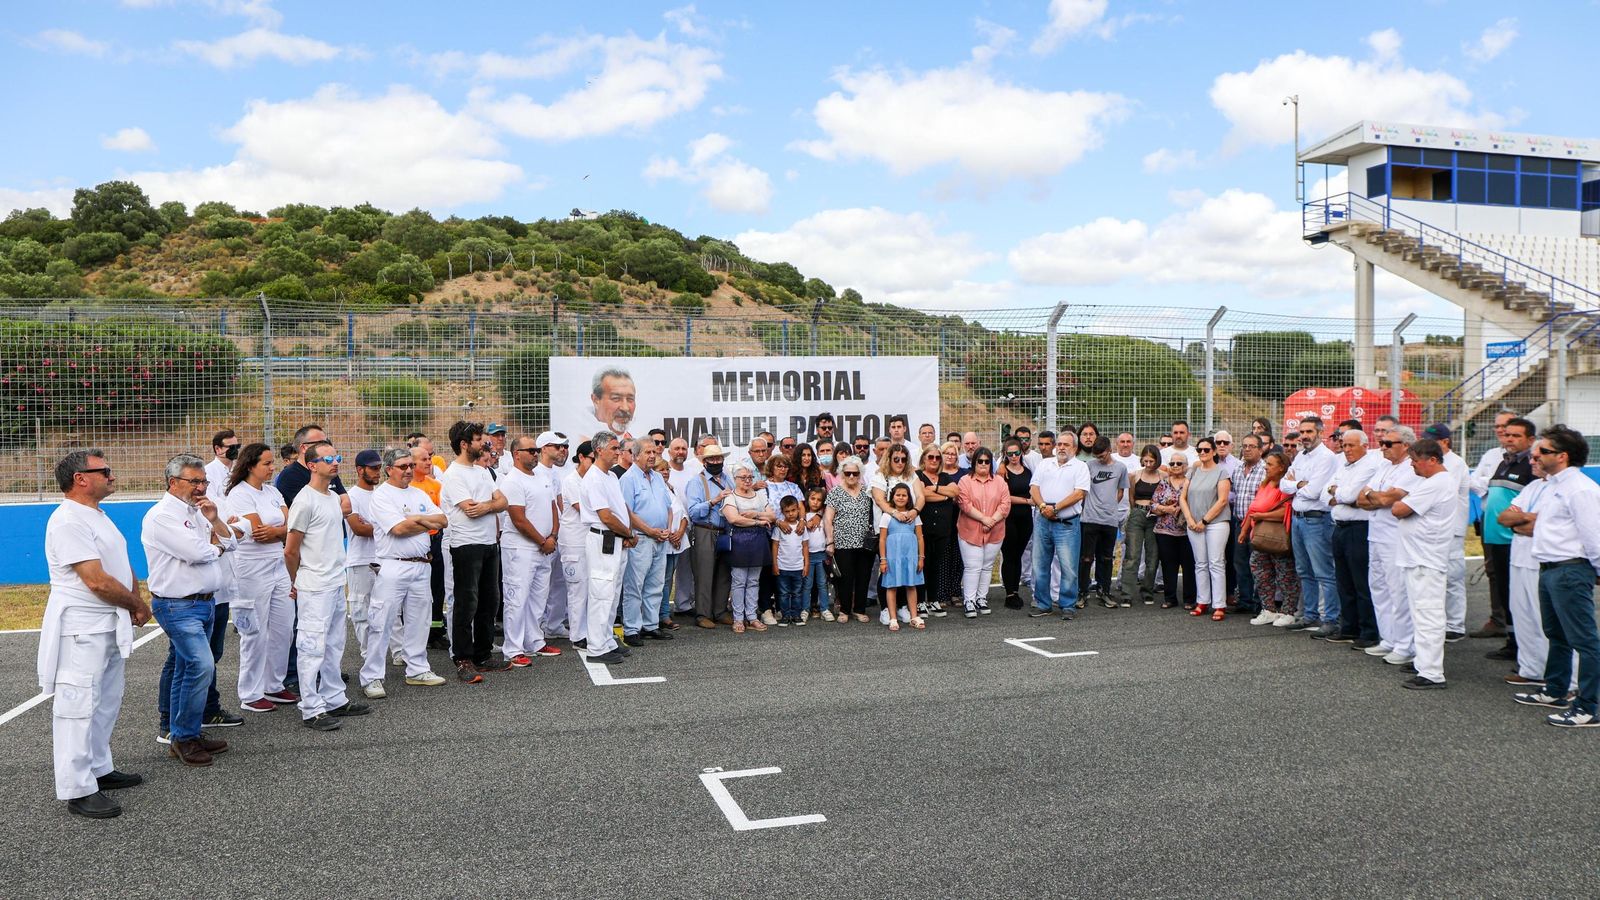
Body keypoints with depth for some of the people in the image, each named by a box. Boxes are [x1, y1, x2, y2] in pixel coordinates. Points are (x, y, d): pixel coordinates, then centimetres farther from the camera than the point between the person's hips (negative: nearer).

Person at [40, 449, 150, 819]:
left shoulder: (97, 515, 13)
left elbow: (123, 565, 18)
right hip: (82, 631, -10)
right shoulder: (69, 521, -18)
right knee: (79, 708, -3)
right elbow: (98, 581, -22)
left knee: (106, 703, 18)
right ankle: (78, 791, 3)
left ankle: (99, 769, 30)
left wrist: (134, 603, 2)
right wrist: (138, 605, -8)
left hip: (109, 627, 10)